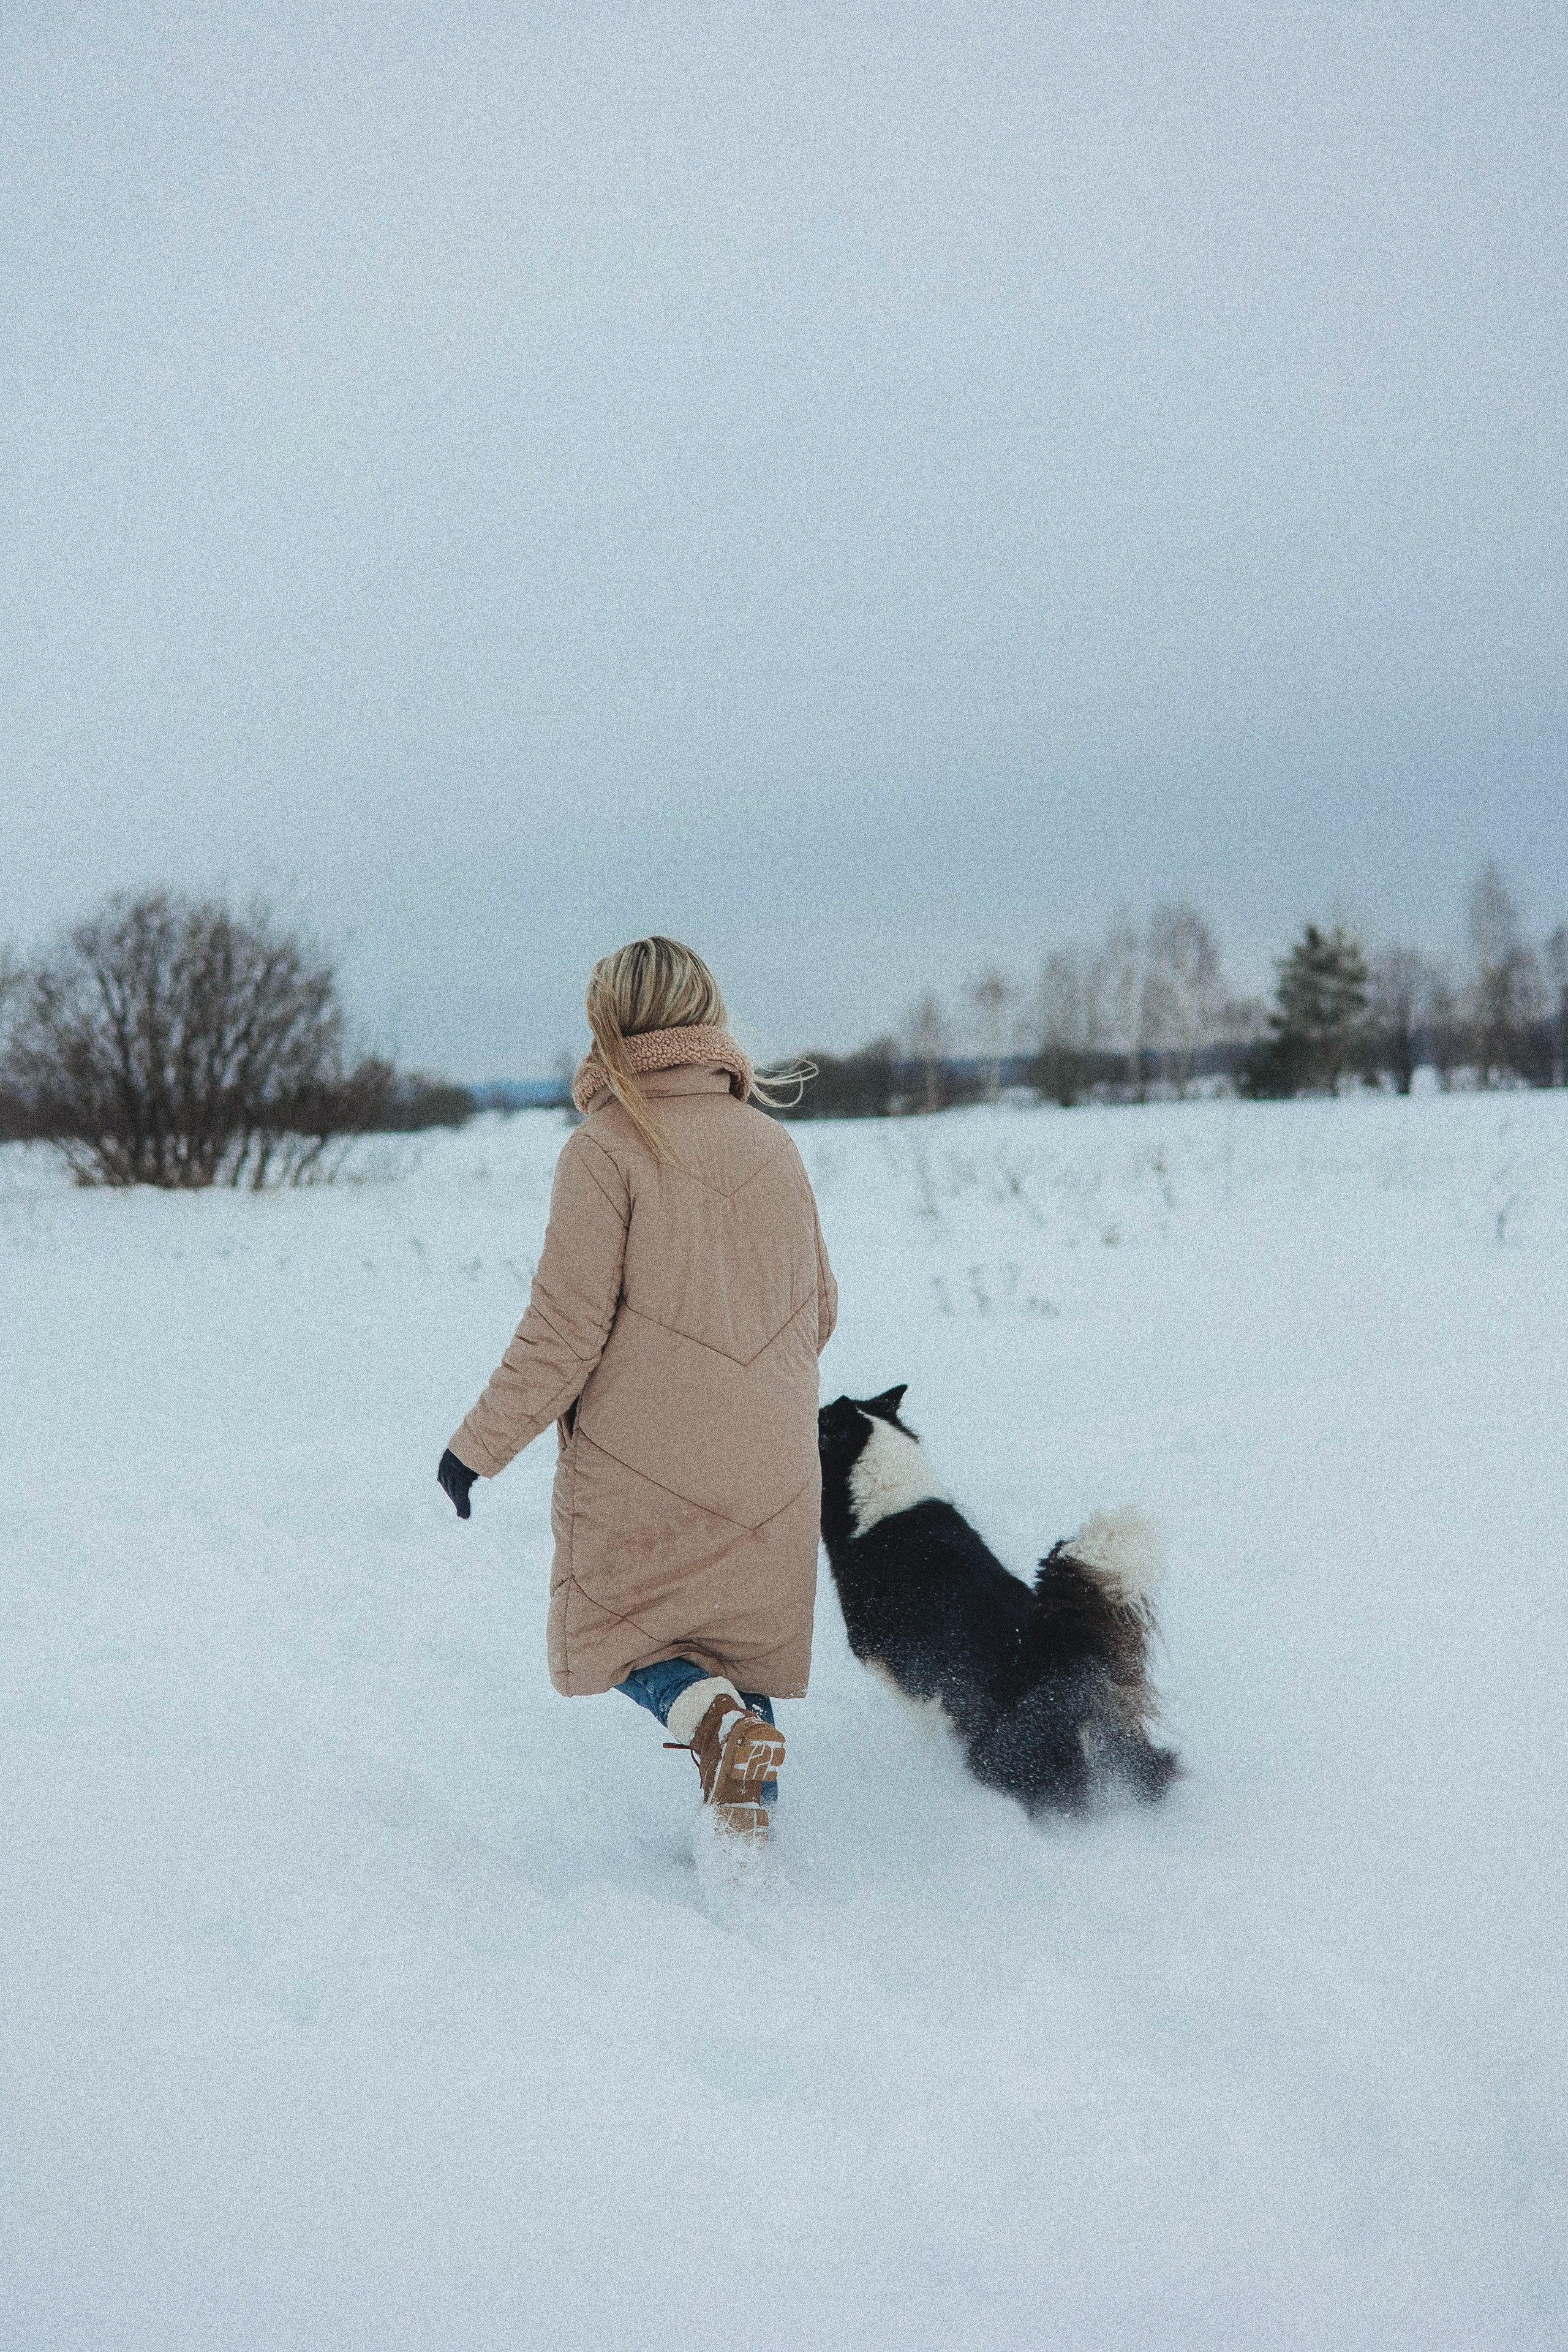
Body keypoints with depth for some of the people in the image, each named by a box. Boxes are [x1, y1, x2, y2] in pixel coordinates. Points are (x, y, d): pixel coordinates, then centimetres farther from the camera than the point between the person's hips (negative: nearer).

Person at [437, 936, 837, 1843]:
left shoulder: (606, 1149, -11)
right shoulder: (773, 1141, 5)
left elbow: (565, 1332, -14)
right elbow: (818, 1312, 14)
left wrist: (479, 1446, -4)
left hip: (640, 1464, -4)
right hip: (772, 1476, 5)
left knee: (613, 1630, 15)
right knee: (740, 1652, 18)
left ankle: (711, 1718, -13)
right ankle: (751, 1839, 10)